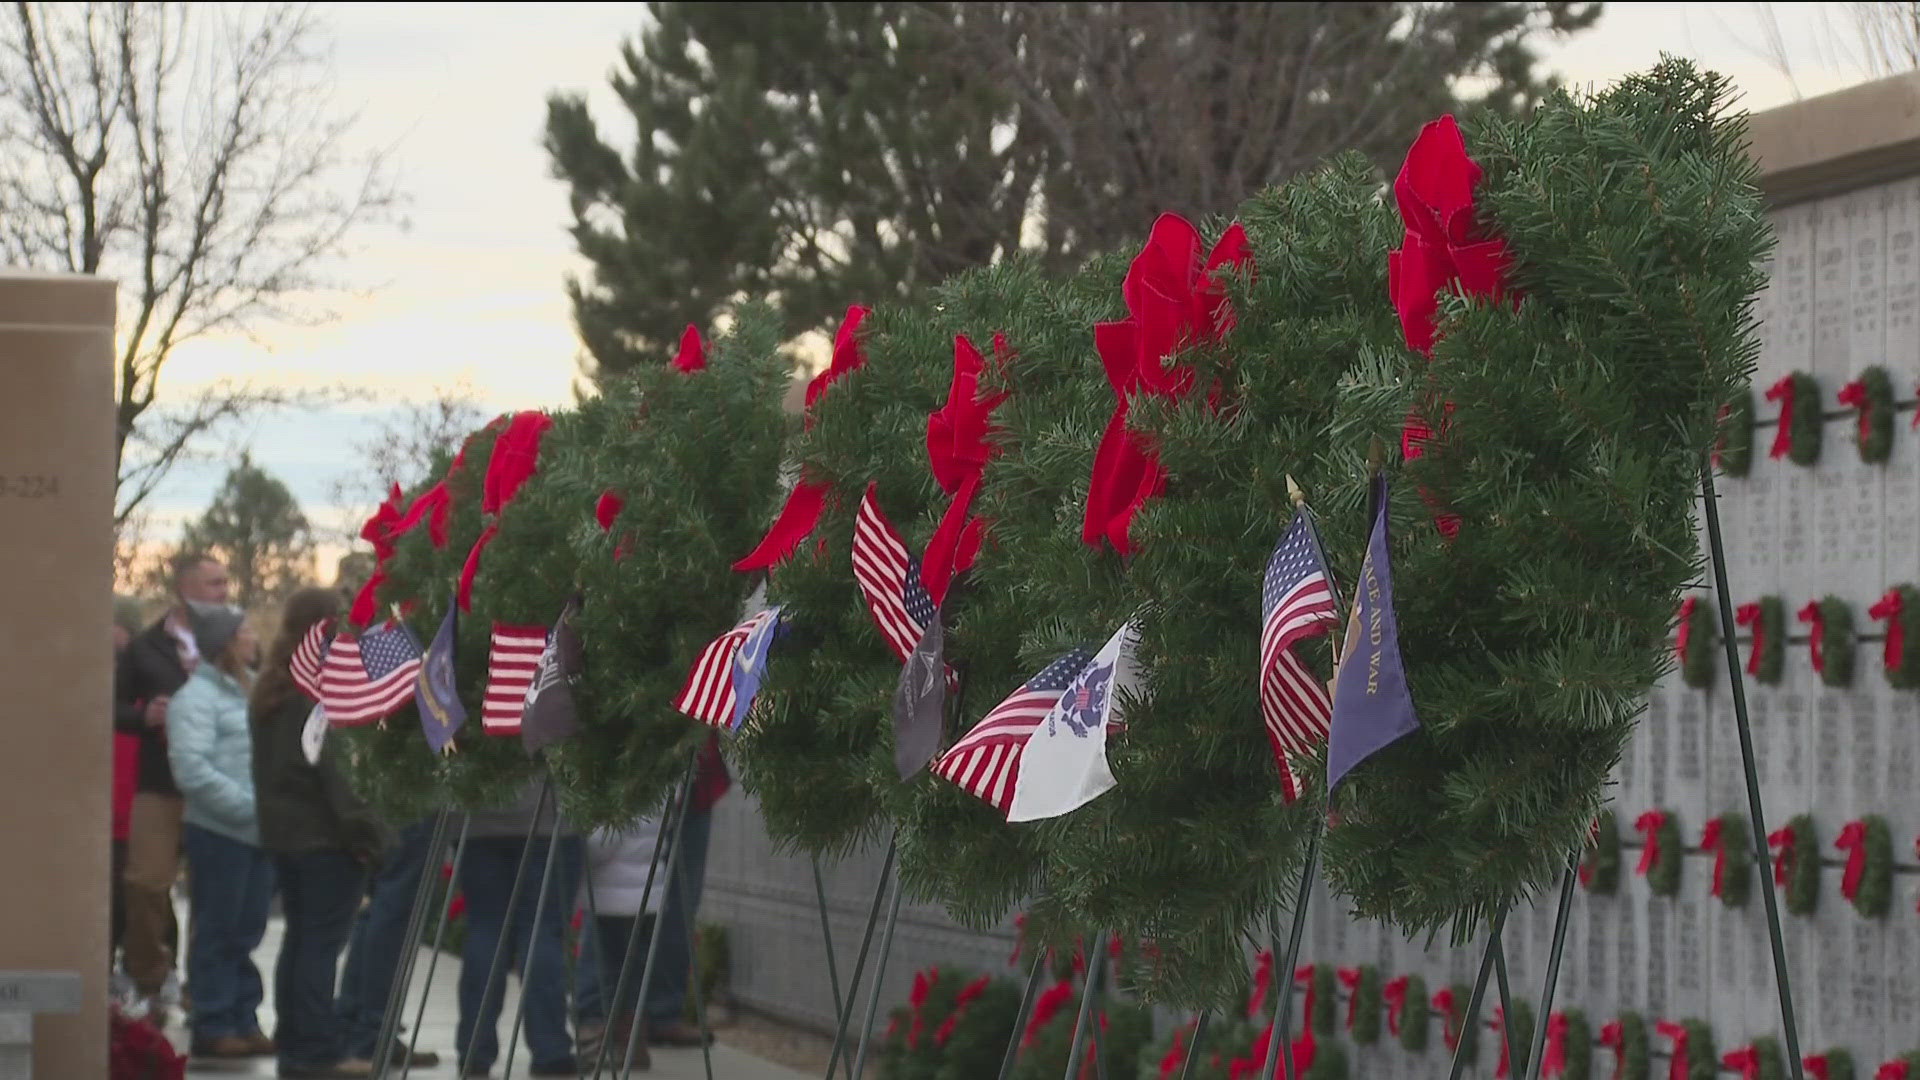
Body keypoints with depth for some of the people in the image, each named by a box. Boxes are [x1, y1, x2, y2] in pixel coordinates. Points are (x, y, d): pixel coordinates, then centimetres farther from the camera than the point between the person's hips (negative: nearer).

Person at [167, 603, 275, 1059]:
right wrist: (250, 808, -20)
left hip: (261, 832, 7)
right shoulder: (197, 697, -10)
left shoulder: (257, 691, 14)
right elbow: (192, 769, -19)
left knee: (247, 931, 12)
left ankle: (244, 1021, 20)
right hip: (219, 831, -7)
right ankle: (213, 1026, 7)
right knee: (217, 932, 1)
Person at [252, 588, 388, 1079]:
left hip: (282, 830, 9)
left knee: (300, 937, 14)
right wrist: (361, 825, -16)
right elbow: (333, 762, -19)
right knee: (323, 941, -6)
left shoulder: (270, 686, 14)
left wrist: (271, 813, 19)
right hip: (325, 834, -9)